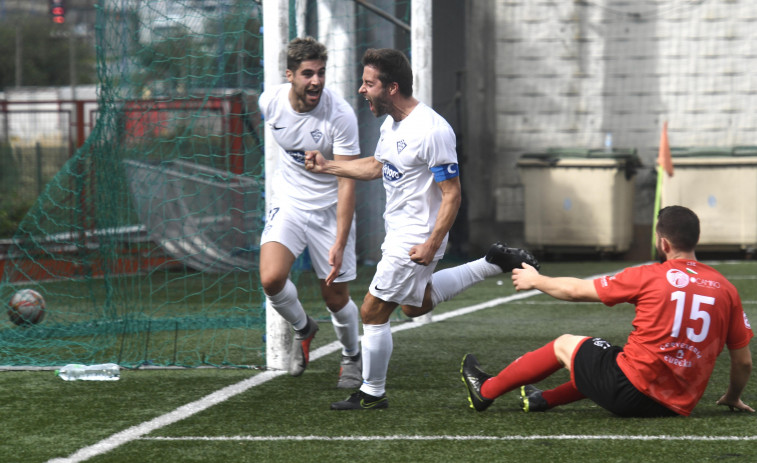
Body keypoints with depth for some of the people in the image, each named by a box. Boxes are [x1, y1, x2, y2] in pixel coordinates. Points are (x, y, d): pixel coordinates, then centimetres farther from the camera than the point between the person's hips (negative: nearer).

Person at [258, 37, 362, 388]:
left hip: (330, 210, -2)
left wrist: (340, 244, -28)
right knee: (271, 279, -20)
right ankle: (303, 329, 12)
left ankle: (352, 357, 34)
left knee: (336, 298, 2)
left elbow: (348, 182, -22)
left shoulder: (340, 115, -22)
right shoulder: (270, 102, -11)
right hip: (288, 203, 3)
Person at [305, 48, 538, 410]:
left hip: (416, 238, -10)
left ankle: (372, 393, 12)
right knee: (414, 305, 25)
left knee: (373, 312, -3)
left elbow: (452, 193, -23)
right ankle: (493, 264, 28)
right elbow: (376, 166, 23)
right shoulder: (391, 123, 4)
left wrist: (432, 245, -28)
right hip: (397, 230, 10)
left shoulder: (432, 131, -25)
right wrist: (326, 167, 16)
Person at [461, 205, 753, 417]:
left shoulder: (648, 277, -7)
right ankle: (543, 400, 43)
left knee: (565, 344, 21)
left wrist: (535, 280, 23)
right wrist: (733, 398, 26)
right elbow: (743, 361, 6)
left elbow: (576, 290, 4)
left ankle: (485, 391, 36)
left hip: (631, 391, -4)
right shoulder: (725, 289, 0)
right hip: (679, 406, 4)